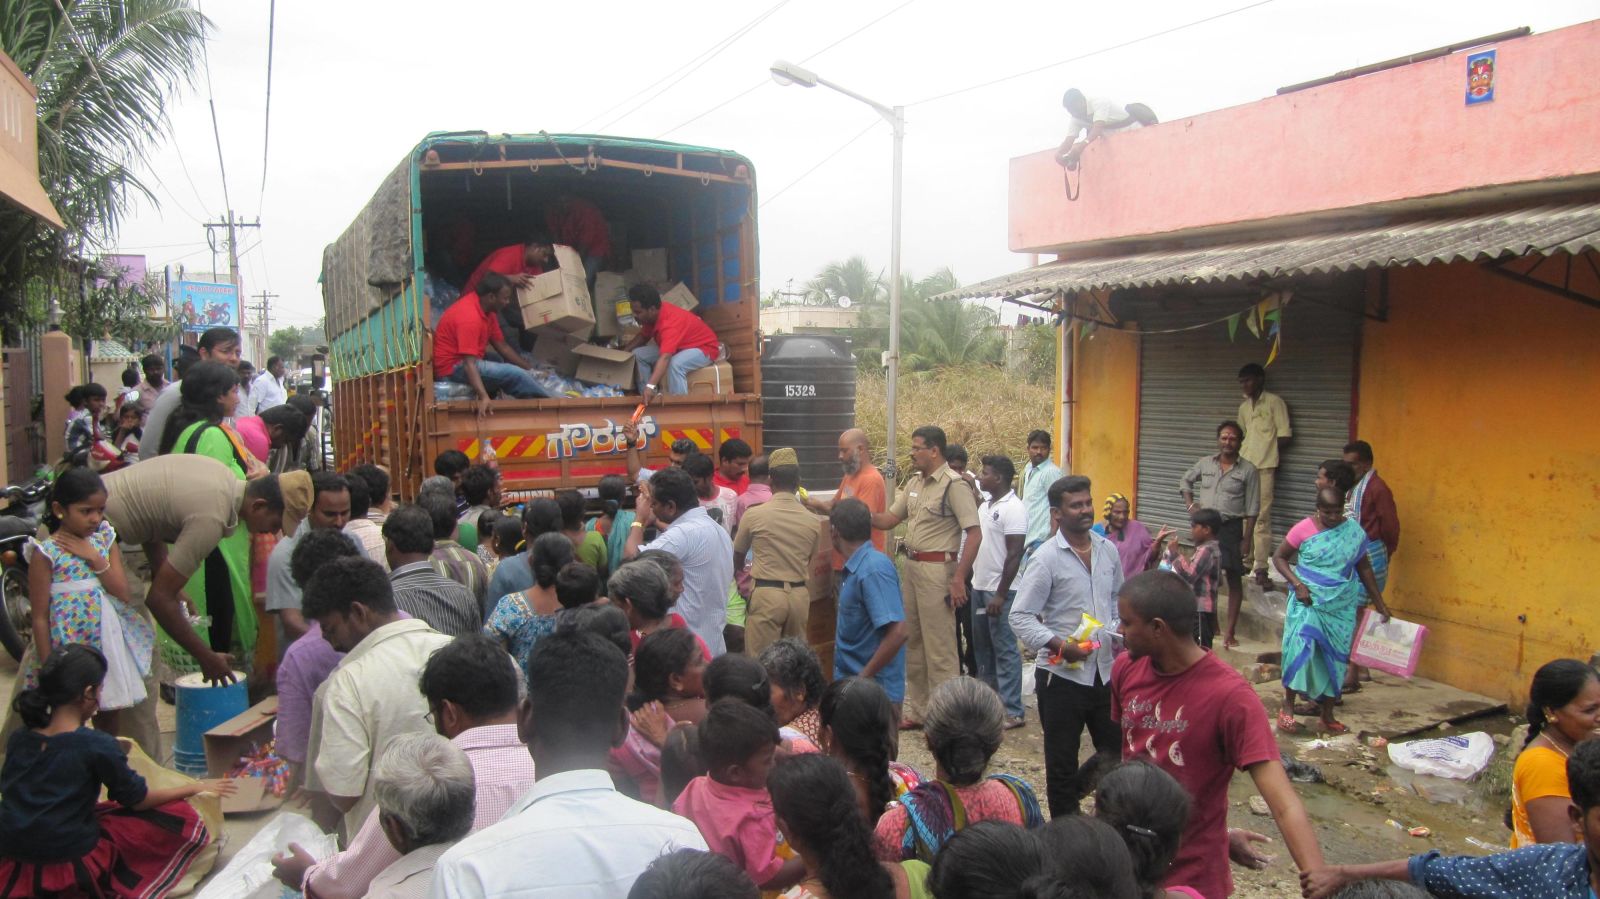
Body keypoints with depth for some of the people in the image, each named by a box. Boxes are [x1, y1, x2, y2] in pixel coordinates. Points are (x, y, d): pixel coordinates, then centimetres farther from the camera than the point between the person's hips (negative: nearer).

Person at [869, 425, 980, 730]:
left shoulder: (954, 485, -14)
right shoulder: (913, 483, 11)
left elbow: (974, 534, -17)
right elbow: (889, 520, 15)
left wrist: (958, 579, -20)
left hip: (937, 569, -9)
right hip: (912, 567, 9)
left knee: (939, 647, -2)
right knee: (913, 642, 16)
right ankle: (919, 710, 28)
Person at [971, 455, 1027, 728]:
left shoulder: (1013, 509, -15)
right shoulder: (986, 505, 11)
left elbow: (1014, 555, -18)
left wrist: (1000, 594, -20)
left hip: (999, 590, -9)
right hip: (979, 585, 9)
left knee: (1004, 649, -4)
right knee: (982, 645, 16)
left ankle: (1012, 711, 2)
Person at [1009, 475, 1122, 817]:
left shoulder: (1108, 550, 5)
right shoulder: (1047, 558, -13)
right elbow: (1020, 616, -15)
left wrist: (1118, 634, 5)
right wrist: (1059, 645, -25)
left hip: (1106, 670, 5)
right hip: (1061, 674, -5)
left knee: (1116, 751, 14)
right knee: (1062, 760, 7)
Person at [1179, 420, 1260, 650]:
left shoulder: (1248, 470, -4)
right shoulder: (1205, 463, 5)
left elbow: (1252, 509, -5)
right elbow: (1185, 481, 21)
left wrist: (1247, 539, -9)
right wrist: (1190, 504, 5)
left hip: (1230, 527, -3)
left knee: (1234, 578, 0)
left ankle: (1229, 631, 4)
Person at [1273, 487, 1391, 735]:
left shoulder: (1354, 532, -1)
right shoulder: (1303, 529, -9)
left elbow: (1364, 568, 10)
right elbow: (1279, 558, -2)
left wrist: (1379, 604, 11)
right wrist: (1297, 584, -16)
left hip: (1342, 607, 3)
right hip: (1308, 602, -3)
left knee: (1335, 658, 8)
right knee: (1300, 651, -13)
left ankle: (1328, 716, 19)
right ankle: (1287, 709, -1)